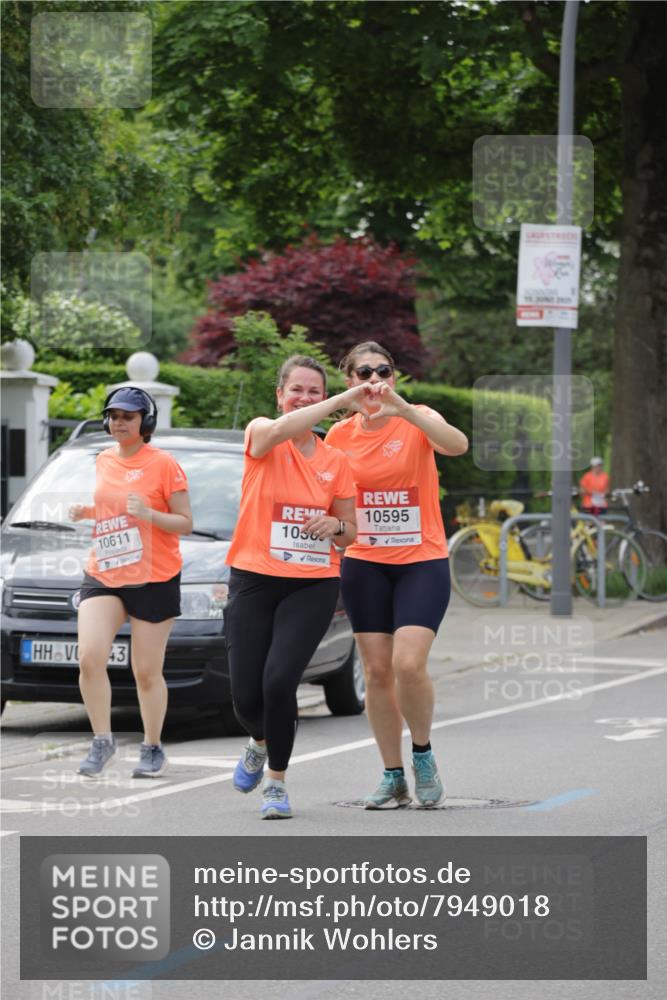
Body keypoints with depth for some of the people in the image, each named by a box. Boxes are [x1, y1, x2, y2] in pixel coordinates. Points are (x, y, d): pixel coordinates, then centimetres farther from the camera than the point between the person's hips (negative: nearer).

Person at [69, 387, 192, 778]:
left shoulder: (163, 464, -7)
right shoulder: (105, 460, 11)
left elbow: (185, 524, -6)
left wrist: (149, 514, -23)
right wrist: (87, 511, 7)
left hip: (154, 580, -4)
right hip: (103, 575, 4)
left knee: (147, 672, 2)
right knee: (90, 657, -14)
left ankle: (153, 749, 20)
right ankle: (102, 741, 0)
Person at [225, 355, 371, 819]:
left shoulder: (336, 461, 8)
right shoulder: (261, 436, -1)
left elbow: (349, 533, 16)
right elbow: (281, 429, -27)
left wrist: (336, 526, -8)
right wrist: (343, 400, -29)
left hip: (313, 585, 1)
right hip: (254, 580, -1)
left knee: (279, 682, -18)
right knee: (246, 696, -3)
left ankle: (277, 780, 4)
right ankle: (261, 742, 35)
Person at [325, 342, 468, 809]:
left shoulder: (417, 420, -7)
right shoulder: (340, 434, 3)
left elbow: (457, 444, -29)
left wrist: (404, 410, -41)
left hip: (422, 562, -3)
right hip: (365, 564, 3)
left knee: (408, 663, -17)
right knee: (377, 669, 1)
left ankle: (423, 752, 8)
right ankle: (394, 778, 10)